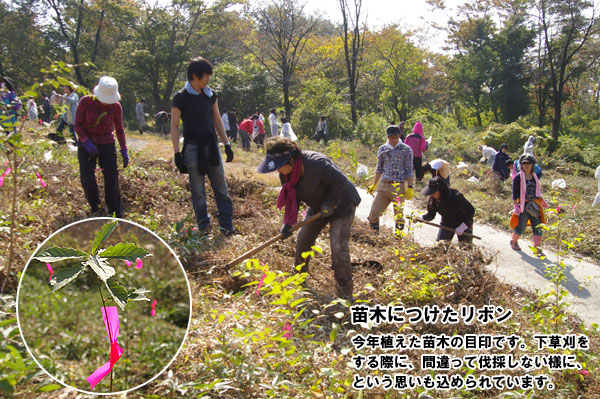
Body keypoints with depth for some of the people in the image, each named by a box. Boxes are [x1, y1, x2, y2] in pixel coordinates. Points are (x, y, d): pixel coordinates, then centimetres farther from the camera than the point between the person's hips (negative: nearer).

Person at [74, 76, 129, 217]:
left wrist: (124, 150, -1)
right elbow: (77, 125, -7)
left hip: (107, 145, 1)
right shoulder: (86, 101, -12)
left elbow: (119, 129, 4)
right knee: (87, 179, -8)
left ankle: (116, 214, 9)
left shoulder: (116, 106, -7)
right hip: (86, 144, -1)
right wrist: (87, 143, -20)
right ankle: (95, 209, 13)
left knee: (111, 179, -1)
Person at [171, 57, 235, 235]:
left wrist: (227, 144, 12)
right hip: (192, 147, -4)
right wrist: (177, 153, -10)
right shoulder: (181, 97, -6)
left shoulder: (211, 95, 8)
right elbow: (174, 126, -5)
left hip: (211, 145, 4)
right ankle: (204, 226, 12)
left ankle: (226, 225, 9)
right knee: (198, 191, 2)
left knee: (221, 187, 4)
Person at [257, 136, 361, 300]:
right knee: (303, 239, 8)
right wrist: (288, 222, -15)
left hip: (341, 202, -8)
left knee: (338, 247, -15)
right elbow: (291, 198, -3)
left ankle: (345, 292, -4)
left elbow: (340, 182, -29)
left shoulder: (316, 163, -37)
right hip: (318, 206, 8)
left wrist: (330, 204, -26)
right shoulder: (286, 173, -11)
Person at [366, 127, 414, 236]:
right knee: (373, 215, -1)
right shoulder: (382, 149, 10)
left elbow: (409, 170, 0)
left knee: (399, 216, 3)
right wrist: (374, 185, 17)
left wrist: (409, 188, -6)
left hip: (399, 187, -3)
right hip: (383, 186, 3)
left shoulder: (406, 149, 0)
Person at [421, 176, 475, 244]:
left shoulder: (455, 197, -33)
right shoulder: (432, 199, -16)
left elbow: (471, 211, -26)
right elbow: (430, 215, -3)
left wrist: (462, 227, -34)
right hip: (447, 223, 4)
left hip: (463, 223, -4)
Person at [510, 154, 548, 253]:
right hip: (523, 206, -5)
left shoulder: (534, 177, 13)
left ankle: (537, 248, 1)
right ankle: (513, 241, 29)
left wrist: (542, 201, 21)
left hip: (534, 206, 5)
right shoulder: (518, 177, -4)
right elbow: (515, 193, -6)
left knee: (537, 227, -2)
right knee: (520, 227, 2)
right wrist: (515, 206, -12)